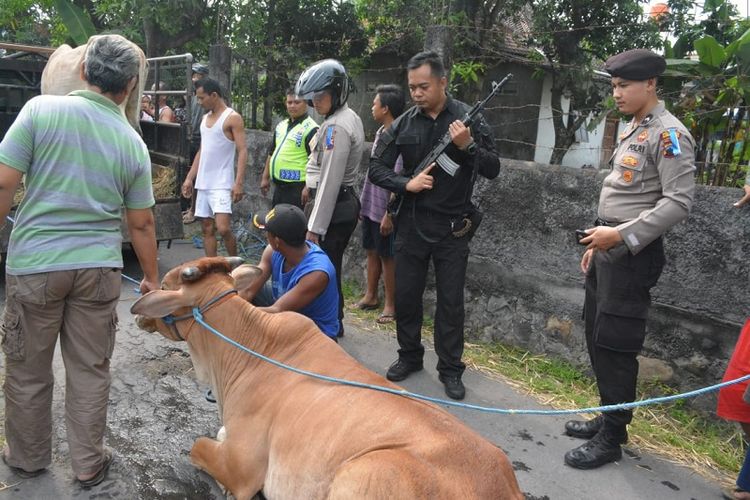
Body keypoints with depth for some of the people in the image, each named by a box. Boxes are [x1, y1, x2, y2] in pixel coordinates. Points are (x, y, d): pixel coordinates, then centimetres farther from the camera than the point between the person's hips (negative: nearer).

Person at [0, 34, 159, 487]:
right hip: (99, 268, 1)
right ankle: (89, 465, 26)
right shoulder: (133, 144, 0)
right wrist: (153, 279, 17)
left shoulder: (41, 109, -7)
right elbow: (142, 224, 5)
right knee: (90, 370, 13)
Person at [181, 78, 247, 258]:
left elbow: (242, 151, -13)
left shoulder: (232, 118, -6)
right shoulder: (205, 118, 16)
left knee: (223, 228, -15)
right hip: (203, 183, 8)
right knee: (207, 229, 8)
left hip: (222, 184, -8)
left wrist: (238, 182, -22)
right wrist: (189, 178, 16)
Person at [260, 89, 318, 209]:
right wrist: (265, 177, 21)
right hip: (279, 187, 9)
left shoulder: (311, 129, -12)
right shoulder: (281, 125, 15)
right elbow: (271, 153, 23)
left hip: (297, 188, -8)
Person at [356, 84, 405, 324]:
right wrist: (364, 203, 17)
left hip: (384, 210, -8)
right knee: (372, 252, 17)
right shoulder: (380, 133, 8)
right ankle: (370, 295, 32)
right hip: (370, 206, 8)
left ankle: (390, 304, 16)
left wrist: (389, 214, -21)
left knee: (387, 257, 3)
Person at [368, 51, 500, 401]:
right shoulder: (403, 125, 1)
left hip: (451, 228, -2)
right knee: (405, 296, 11)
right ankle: (410, 356, 32)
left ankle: (451, 369, 21)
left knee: (451, 302, 6)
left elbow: (493, 170, -6)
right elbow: (376, 168, 4)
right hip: (411, 225, 3)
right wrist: (406, 184, -14)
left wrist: (468, 145, -24)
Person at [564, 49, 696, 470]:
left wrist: (623, 235, -23)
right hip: (610, 249, 9)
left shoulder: (669, 134, -13)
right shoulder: (632, 130, 16)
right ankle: (608, 418, 31)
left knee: (615, 345, -2)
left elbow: (679, 202, -20)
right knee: (596, 336, 15)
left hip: (633, 254, -9)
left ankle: (612, 438, 13)